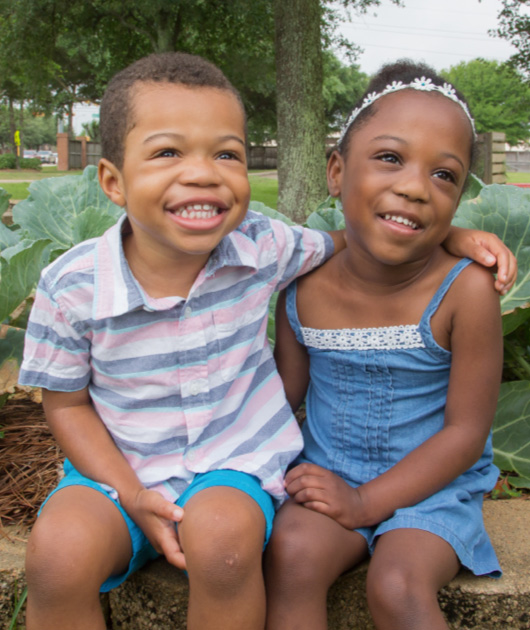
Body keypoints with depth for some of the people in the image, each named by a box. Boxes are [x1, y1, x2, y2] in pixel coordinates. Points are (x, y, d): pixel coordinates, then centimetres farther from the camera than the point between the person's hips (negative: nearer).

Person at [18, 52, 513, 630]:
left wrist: (451, 236, -4)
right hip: (121, 466, 0)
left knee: (222, 535, -32)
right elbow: (66, 403, -2)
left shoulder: (262, 247, -11)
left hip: (238, 458, 1)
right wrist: (132, 497, -14)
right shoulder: (71, 287, -15)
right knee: (59, 553, -28)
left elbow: (346, 242, 9)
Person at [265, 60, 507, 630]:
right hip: (330, 475, 3)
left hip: (429, 485, -2)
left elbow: (466, 431, -13)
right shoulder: (303, 290, -6)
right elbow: (285, 394, 7)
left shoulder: (466, 290, -18)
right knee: (291, 552, -24)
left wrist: (366, 502, -17)